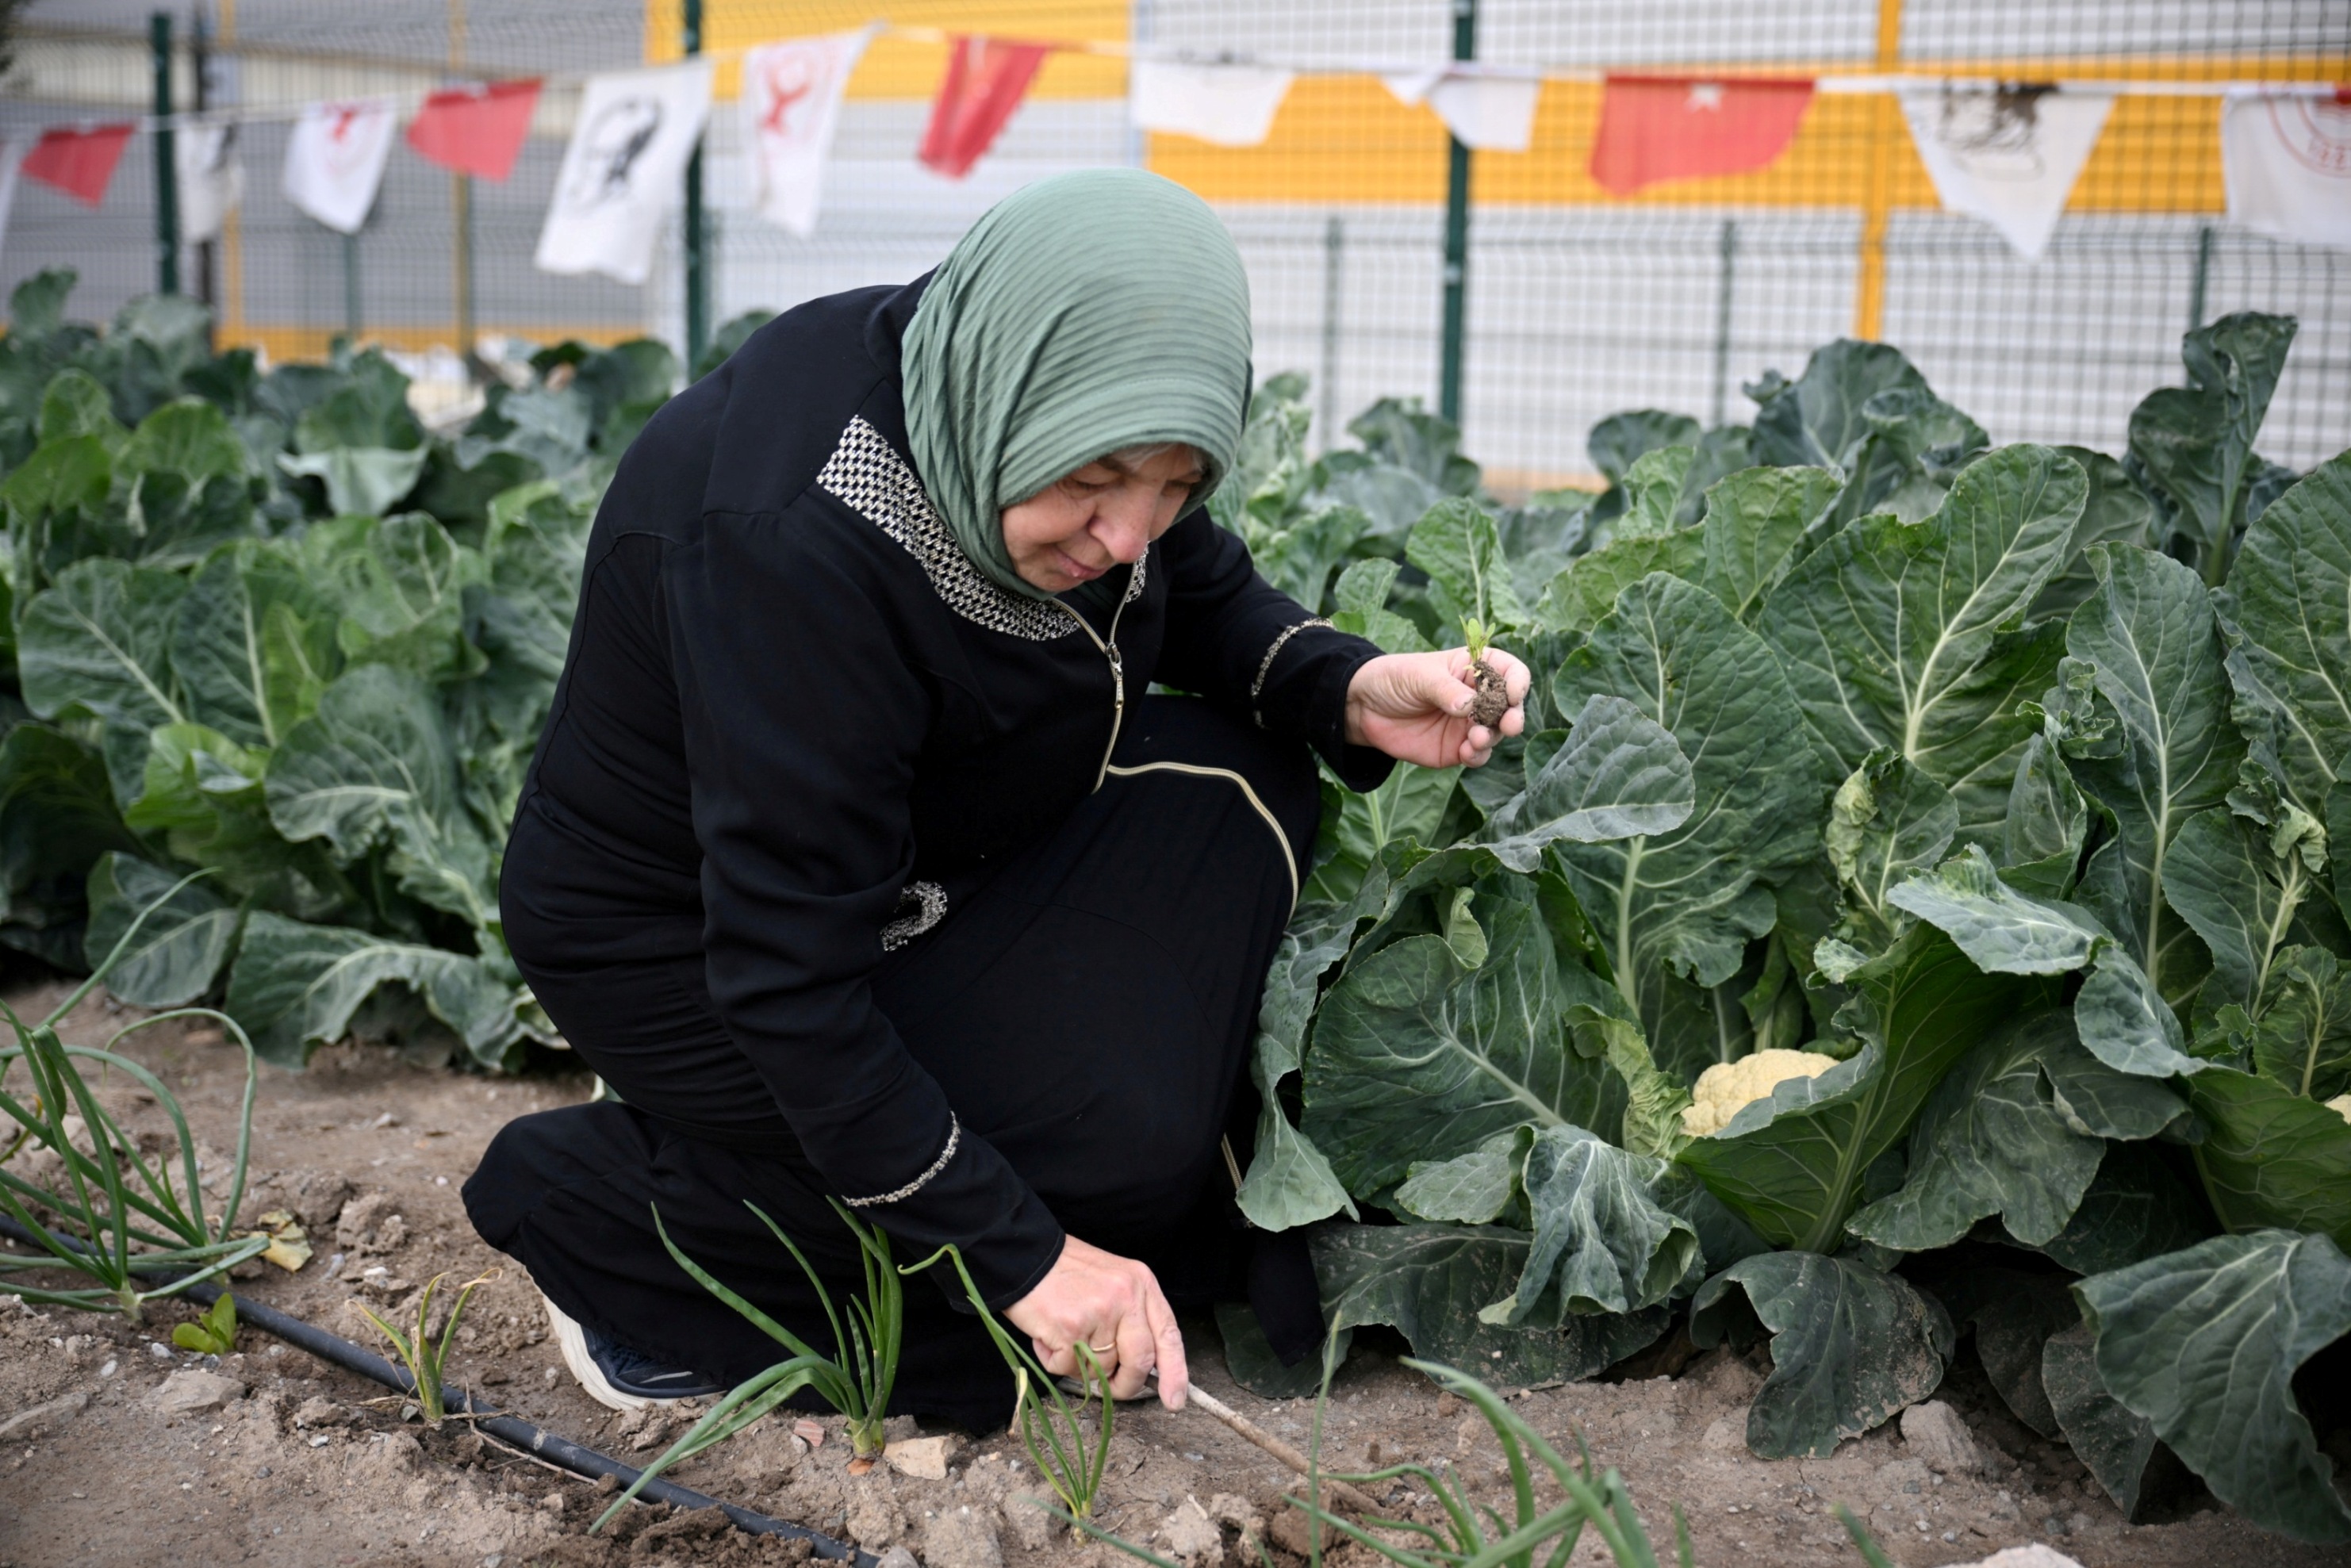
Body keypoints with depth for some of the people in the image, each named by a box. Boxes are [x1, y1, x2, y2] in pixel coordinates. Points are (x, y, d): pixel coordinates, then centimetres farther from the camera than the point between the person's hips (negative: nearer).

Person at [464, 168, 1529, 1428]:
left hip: (914, 848, 8)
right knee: (1108, 1148, -19)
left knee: (1236, 779, -8)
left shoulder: (1031, 411, -14)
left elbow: (1210, 600, 6)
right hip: (683, 937, -7)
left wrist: (1350, 691, -18)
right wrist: (1025, 1252, -29)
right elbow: (786, 970, -33)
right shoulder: (795, 534, -36)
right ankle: (605, 1203, -3)